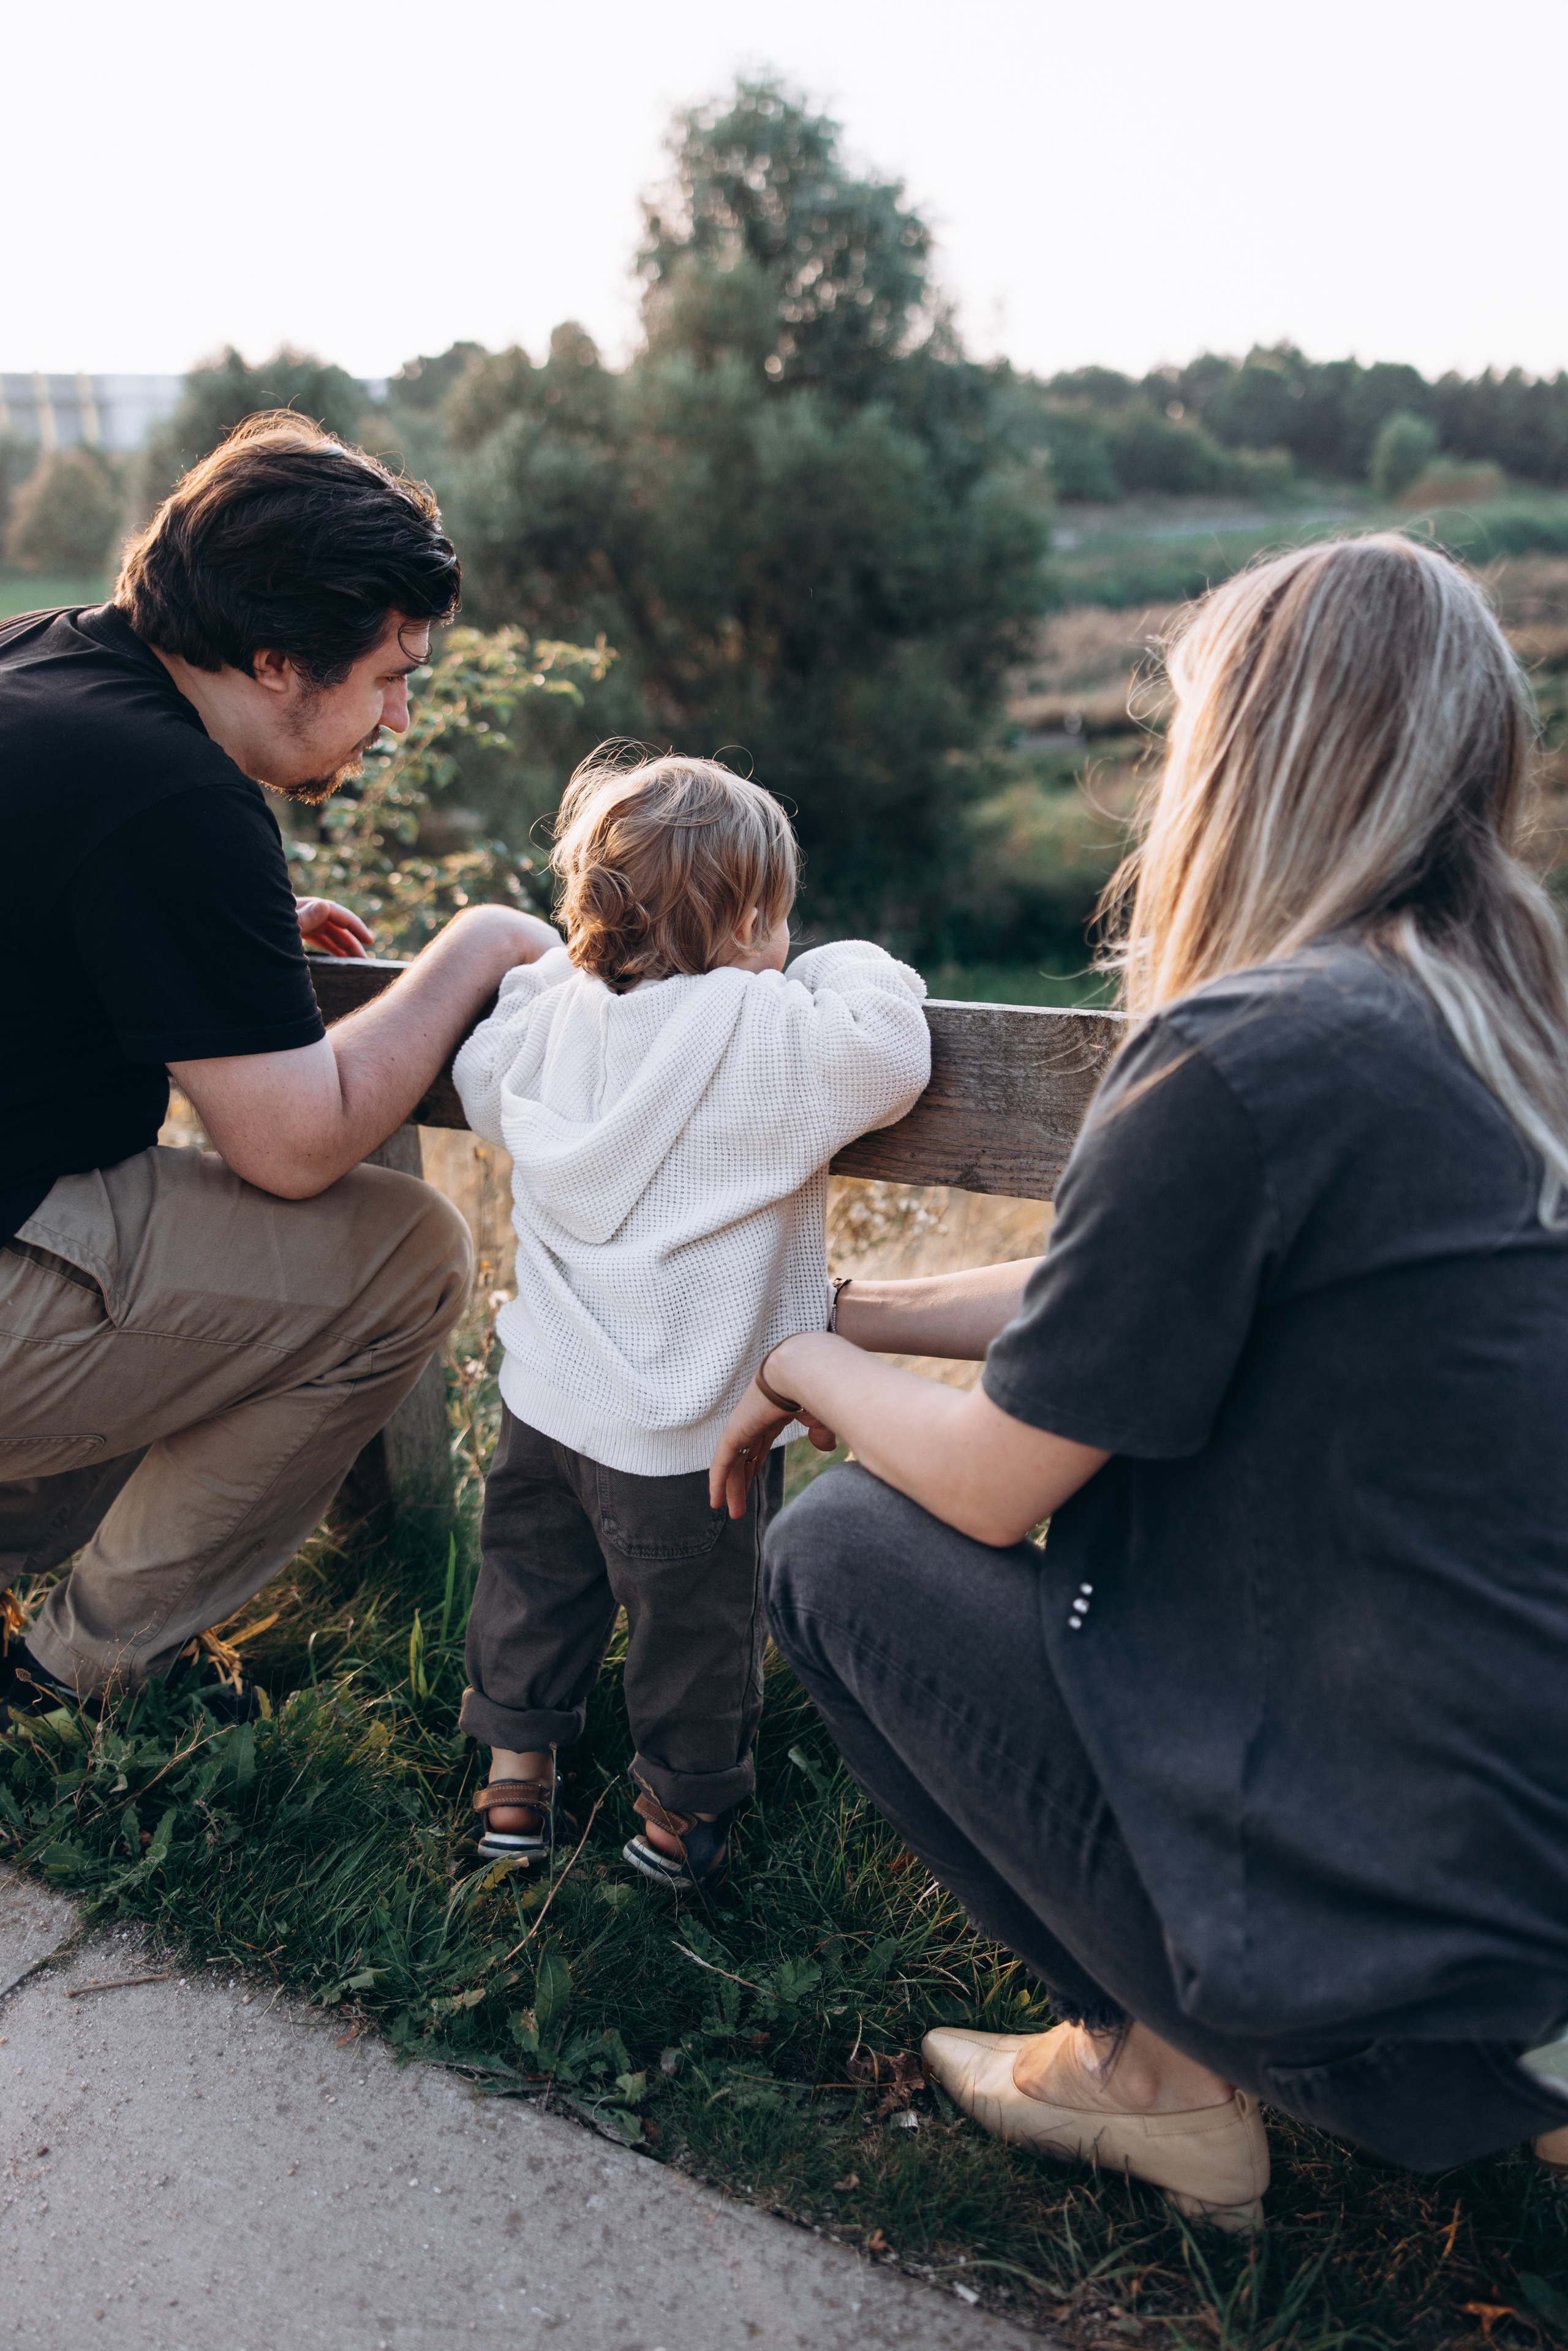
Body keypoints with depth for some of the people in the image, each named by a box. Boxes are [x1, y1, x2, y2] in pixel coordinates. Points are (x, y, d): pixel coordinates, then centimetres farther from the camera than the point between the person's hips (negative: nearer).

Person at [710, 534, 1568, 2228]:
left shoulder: (1247, 1057, -21)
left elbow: (992, 1482, -10)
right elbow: (1124, 1302, 15)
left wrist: (800, 1363, 8)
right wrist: (857, 1316, 20)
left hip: (1426, 1953, -8)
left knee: (839, 1547, 2)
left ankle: (1159, 2070, 12)